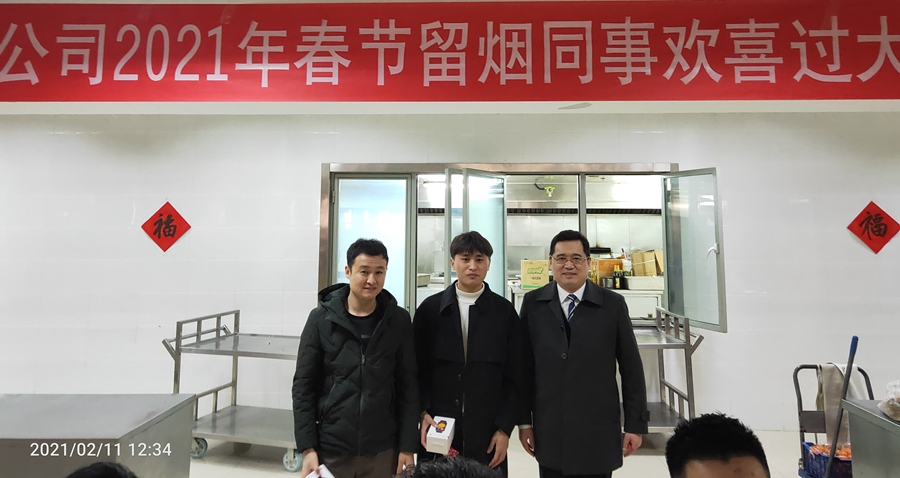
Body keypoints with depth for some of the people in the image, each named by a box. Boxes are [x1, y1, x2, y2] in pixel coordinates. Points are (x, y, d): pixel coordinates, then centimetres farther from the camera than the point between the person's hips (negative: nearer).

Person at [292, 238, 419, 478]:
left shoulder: (399, 320, -4)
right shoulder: (321, 319, -6)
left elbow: (408, 386, -2)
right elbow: (304, 386, -3)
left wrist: (408, 446, -4)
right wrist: (307, 447, -6)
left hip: (382, 450, 1)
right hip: (331, 449, 0)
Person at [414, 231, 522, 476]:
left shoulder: (504, 311, 0)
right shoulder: (430, 308, 1)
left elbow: (514, 375, 1)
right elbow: (418, 368, 5)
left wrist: (505, 428, -2)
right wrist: (423, 412, -5)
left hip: (487, 432, 0)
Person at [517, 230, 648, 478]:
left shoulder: (613, 304, -3)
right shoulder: (533, 303, -2)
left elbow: (632, 369, 1)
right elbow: (524, 367, 1)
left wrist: (635, 424, 1)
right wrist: (524, 420, 2)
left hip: (598, 433, 0)